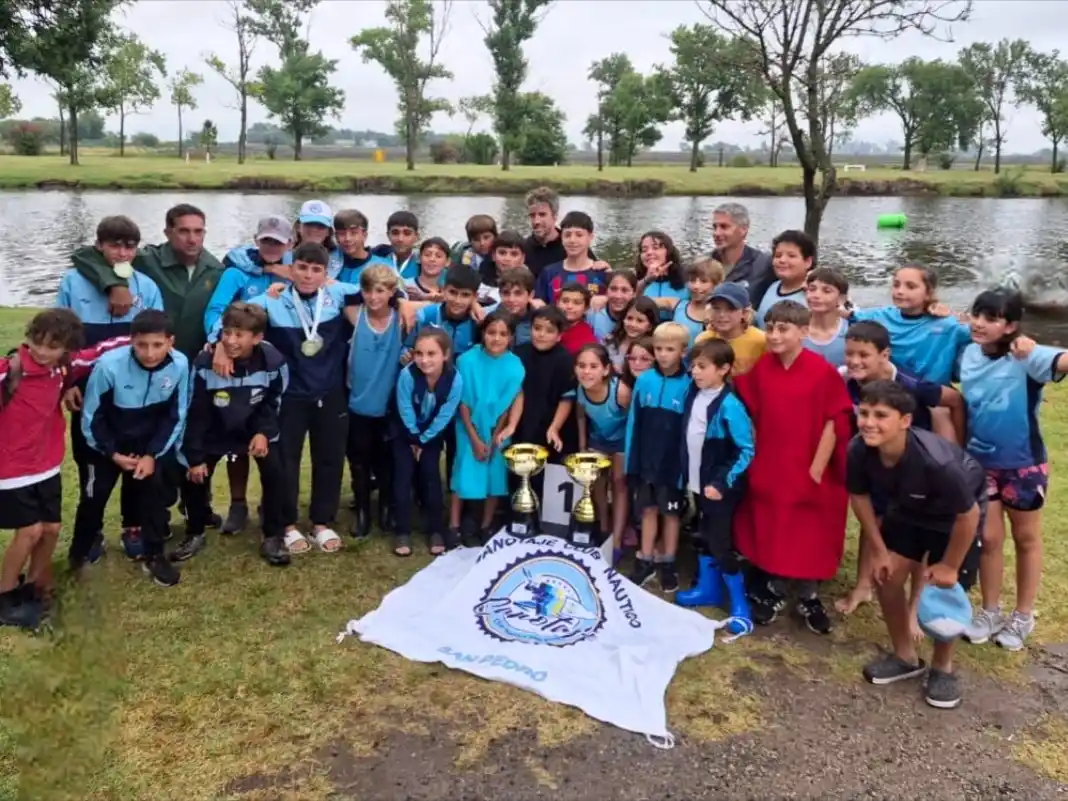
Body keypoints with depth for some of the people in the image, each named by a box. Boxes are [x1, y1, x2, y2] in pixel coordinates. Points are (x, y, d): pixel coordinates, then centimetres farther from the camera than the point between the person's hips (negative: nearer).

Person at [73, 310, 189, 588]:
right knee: (95, 495, 2)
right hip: (107, 442, -1)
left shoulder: (179, 365, -25)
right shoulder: (108, 365, -31)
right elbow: (91, 418, -16)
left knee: (155, 487, -10)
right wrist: (114, 454, -15)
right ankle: (79, 551, 27)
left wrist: (152, 454, -14)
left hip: (152, 442, 2)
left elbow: (175, 416, -11)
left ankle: (154, 556, 6)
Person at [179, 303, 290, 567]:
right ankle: (195, 534, 20)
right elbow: (195, 414, -15)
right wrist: (194, 457, -12)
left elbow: (275, 403, -4)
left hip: (257, 428, 0)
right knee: (192, 477, -6)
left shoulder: (273, 362, -22)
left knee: (275, 472, -18)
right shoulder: (204, 364, -24)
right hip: (215, 432, 1)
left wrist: (264, 432, -20)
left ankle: (273, 537, 1)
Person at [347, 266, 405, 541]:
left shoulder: (401, 319, -11)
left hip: (388, 406, 0)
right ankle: (362, 511, 29)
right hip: (358, 404, 0)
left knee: (386, 461, 16)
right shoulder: (355, 315, -10)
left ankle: (386, 507, 36)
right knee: (359, 462, 13)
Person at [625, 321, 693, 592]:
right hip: (646, 462, 2)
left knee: (671, 513, 11)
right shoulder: (644, 381, -4)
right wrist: (631, 461, -1)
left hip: (674, 463, -2)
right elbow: (633, 424, 0)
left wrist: (687, 465, -10)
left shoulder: (688, 385, -11)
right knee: (648, 510, 14)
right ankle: (645, 561, 26)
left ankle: (668, 565, 24)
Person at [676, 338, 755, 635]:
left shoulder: (729, 405, -22)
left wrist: (722, 483, -22)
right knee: (705, 538, 20)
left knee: (721, 543, 0)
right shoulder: (693, 395, -1)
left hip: (720, 488, -7)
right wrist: (688, 475, 10)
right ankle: (708, 588, 36)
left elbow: (747, 451, -21)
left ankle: (739, 603, 13)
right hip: (699, 484, 7)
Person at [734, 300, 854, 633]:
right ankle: (772, 592, 31)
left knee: (810, 536, 11)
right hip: (766, 468, 3)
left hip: (808, 470, -3)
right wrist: (754, 459, 0)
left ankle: (809, 598, 29)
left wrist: (817, 470, -11)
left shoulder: (824, 372, -14)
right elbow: (750, 416, 4)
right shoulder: (760, 368, -3)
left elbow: (833, 424, -11)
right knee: (769, 533, 14)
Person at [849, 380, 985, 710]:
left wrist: (949, 565, -14)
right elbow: (859, 496, -9)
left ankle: (942, 668, 23)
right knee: (886, 576, 1)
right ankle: (905, 657, 24)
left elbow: (969, 514, -27)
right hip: (907, 511, 5)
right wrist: (878, 551, -5)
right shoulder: (858, 451, -30)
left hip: (955, 515, -4)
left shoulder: (936, 461, -44)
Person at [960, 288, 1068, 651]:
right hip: (979, 462, 4)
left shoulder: (1026, 357, -21)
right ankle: (990, 611, 31)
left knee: (1026, 539, 15)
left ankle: (1023, 616, 31)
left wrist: (1030, 353, -52)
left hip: (1023, 463, -4)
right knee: (989, 539, 13)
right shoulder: (968, 353, -4)